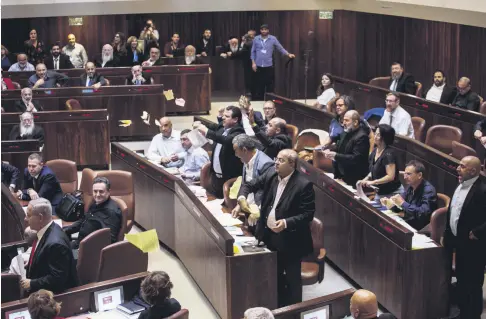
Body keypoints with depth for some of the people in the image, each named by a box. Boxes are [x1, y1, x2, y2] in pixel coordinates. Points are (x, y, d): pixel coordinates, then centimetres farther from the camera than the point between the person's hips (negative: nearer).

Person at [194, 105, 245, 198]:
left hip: (229, 177, -8)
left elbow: (227, 140, -34)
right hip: (215, 174, 8)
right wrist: (200, 125, 0)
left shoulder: (238, 132, -17)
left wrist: (207, 132, -38)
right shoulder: (221, 127, 7)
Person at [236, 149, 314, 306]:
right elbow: (249, 185, 7)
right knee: (275, 275, 21)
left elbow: (308, 214, -18)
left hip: (290, 239, -6)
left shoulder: (304, 185, -20)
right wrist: (242, 197, -15)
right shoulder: (271, 175, -1)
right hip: (270, 235, 6)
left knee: (291, 278, 9)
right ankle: (279, 306, 38)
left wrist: (286, 223, -30)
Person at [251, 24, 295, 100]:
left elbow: (280, 48, 4)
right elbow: (253, 51, 8)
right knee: (259, 85, 4)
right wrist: (253, 63, 1)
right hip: (258, 66, 1)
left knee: (269, 84, 0)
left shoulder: (273, 39, 0)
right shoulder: (256, 39, 3)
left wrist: (288, 54, -10)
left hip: (269, 66, -1)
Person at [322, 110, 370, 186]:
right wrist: (330, 151, -2)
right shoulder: (346, 132, 10)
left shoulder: (361, 137, -18)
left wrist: (335, 156, -25)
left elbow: (356, 158, -24)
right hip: (341, 174, 8)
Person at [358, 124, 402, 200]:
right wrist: (365, 179, 0)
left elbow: (390, 176, -25)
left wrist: (373, 182, -24)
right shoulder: (375, 151, 4)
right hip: (379, 193, 8)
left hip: (393, 193, -8)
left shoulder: (389, 154, -20)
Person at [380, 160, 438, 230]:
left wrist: (403, 203, -26)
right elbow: (399, 206, 17)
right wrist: (390, 203, -5)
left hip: (421, 230, -8)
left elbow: (423, 214, -31)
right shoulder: (411, 186, 6)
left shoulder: (428, 191, -19)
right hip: (406, 223, 8)